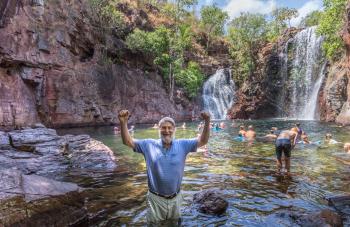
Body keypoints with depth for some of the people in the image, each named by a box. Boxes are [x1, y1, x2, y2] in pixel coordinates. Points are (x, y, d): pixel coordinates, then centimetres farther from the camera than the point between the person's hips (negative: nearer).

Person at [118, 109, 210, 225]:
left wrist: (207, 122, -27)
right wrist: (123, 122, -25)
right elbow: (128, 141, -10)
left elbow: (203, 141, -12)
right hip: (155, 198, -1)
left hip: (175, 198, 2)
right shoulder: (149, 145, -9)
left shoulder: (182, 145, -7)